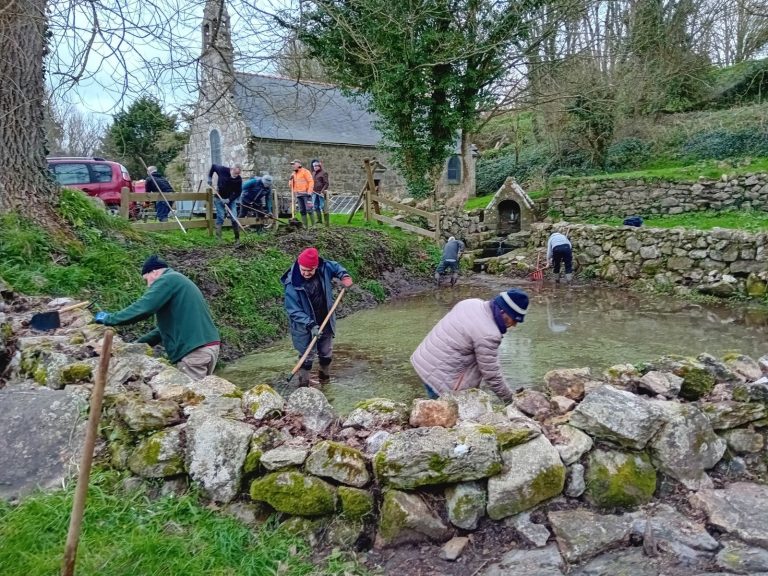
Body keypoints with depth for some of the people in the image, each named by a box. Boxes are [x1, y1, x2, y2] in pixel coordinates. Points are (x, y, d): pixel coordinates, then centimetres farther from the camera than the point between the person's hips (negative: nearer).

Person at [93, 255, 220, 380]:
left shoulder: (167, 280, -5)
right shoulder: (178, 281, 26)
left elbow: (142, 308, -15)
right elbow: (168, 326, 29)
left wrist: (109, 319, -2)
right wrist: (138, 343, 26)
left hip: (195, 350, -9)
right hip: (208, 346, 9)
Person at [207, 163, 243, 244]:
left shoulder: (239, 179, -16)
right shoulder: (222, 170, -17)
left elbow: (238, 192, -11)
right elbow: (213, 166, 3)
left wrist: (229, 199, -23)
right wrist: (210, 177, -2)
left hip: (231, 199, 1)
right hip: (219, 198, -1)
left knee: (234, 218, -5)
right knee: (220, 217, -7)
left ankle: (237, 239, 2)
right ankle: (218, 238, -3)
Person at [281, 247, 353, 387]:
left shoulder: (324, 268, -16)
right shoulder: (292, 285, -27)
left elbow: (336, 267, 8)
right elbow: (293, 311, -23)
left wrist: (344, 276, -11)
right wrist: (310, 325, -31)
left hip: (326, 322, 5)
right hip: (305, 328, -5)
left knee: (326, 354, 21)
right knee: (307, 357, 4)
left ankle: (325, 378, 45)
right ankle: (304, 385, 22)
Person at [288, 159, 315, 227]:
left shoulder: (305, 171, -2)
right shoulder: (293, 174, 18)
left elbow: (311, 182, -8)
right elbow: (292, 185, 25)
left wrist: (309, 192, -14)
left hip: (306, 194, -6)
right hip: (298, 195, 6)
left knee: (309, 209, -11)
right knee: (302, 211, 5)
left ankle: (314, 225, -7)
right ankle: (304, 226, 8)